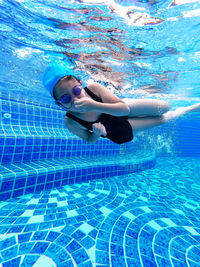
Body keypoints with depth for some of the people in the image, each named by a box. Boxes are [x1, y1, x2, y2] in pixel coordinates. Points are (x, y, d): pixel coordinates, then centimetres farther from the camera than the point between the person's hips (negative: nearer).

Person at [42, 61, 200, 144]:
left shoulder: (93, 88, -28)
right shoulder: (70, 122, -25)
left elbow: (124, 108, -29)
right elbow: (90, 140, -10)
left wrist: (94, 105, -44)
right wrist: (96, 133, -34)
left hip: (125, 109, 1)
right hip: (118, 133, 0)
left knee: (165, 107, -2)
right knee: (162, 119, 3)